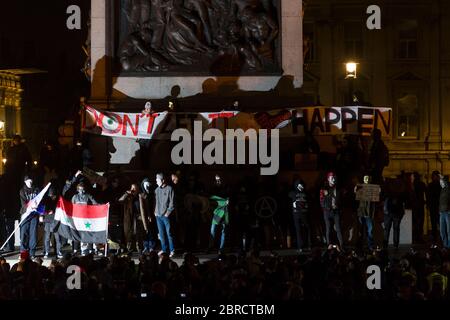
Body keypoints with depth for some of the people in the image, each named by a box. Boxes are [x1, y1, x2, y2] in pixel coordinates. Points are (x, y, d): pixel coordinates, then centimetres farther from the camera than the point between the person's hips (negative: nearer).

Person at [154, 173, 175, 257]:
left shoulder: (169, 189, -5)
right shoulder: (157, 190, 11)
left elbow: (172, 202, -6)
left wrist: (168, 212, -10)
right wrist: (155, 212, 8)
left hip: (166, 215, -5)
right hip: (158, 215, 5)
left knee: (169, 233, -5)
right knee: (161, 234, 8)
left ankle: (172, 250, 0)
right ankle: (163, 249, 16)